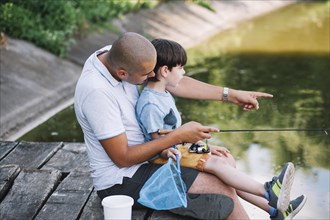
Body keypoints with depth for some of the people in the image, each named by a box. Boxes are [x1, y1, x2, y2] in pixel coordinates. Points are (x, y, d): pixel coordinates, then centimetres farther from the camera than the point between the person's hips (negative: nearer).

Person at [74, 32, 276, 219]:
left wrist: (231, 95, 1)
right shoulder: (96, 91, -31)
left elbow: (174, 83, 1)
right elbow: (123, 158, -25)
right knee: (224, 190, -14)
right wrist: (179, 136, -22)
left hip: (140, 153, 9)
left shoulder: (118, 56, -7)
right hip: (121, 182, -9)